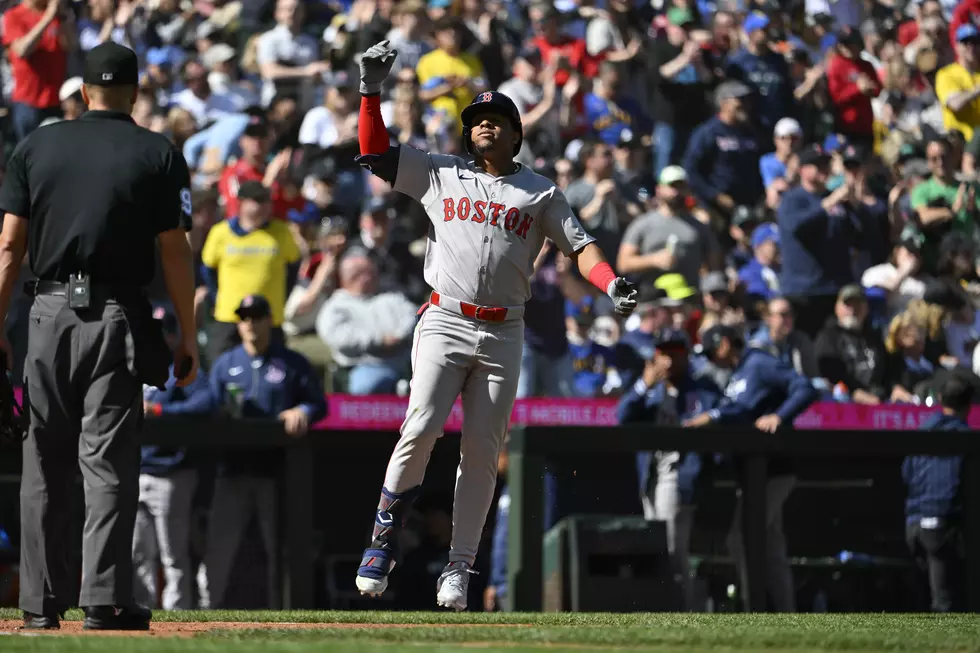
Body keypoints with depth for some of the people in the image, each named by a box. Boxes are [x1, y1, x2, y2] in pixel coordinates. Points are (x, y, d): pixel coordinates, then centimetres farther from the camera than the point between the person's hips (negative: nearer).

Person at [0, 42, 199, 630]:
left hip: (49, 316, 2)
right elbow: (175, 252, -2)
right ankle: (105, 600, -8)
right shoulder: (159, 156, 1)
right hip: (117, 317, -2)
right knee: (109, 462, -2)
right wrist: (188, 338, 3)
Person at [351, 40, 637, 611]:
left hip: (503, 334, 1)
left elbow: (579, 245, 5)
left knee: (482, 450, -1)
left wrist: (612, 283, -13)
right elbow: (375, 152, 13)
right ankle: (384, 539, -6)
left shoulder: (541, 193, 13)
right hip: (444, 323, -1)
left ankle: (460, 568, 3)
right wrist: (373, 92, 3)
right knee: (422, 427, -20)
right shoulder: (439, 174, 13)